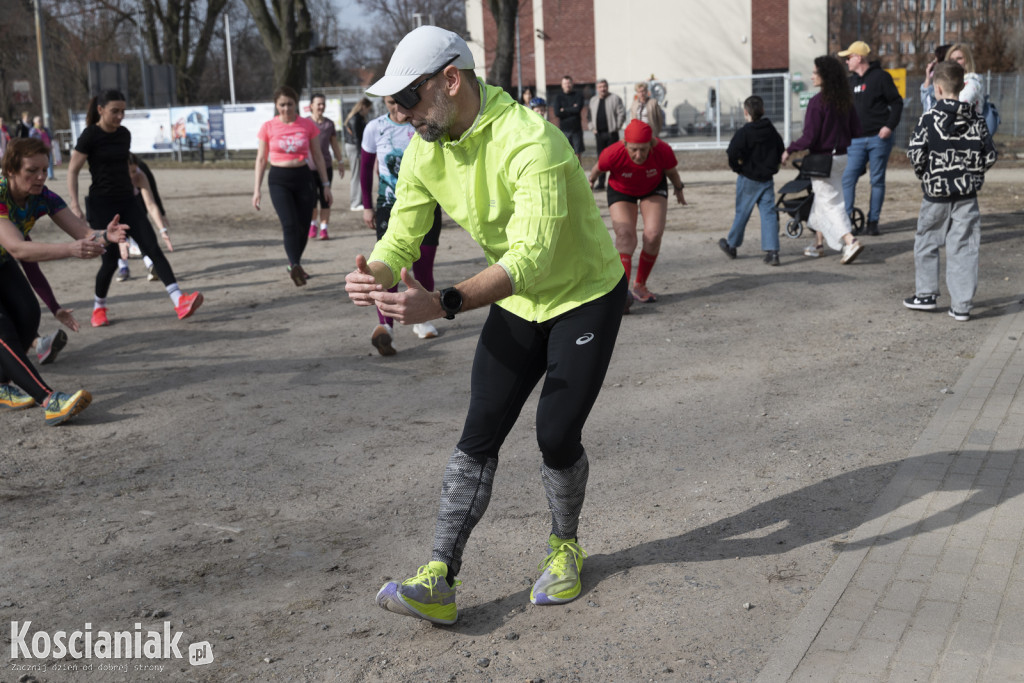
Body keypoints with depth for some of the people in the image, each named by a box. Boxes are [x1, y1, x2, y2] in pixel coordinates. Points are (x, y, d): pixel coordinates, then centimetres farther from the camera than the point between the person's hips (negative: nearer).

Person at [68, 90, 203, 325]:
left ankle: (180, 301, -19)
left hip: (127, 202, 5)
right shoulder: (90, 136, -9)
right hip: (101, 204, -5)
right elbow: (73, 170, -7)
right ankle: (99, 308, 20)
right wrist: (74, 204, -14)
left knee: (153, 248, -10)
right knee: (111, 259, -5)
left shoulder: (124, 134, 8)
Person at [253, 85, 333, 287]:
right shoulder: (268, 127, -1)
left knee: (303, 226, 5)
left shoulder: (308, 125, 1)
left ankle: (294, 265, 26)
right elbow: (261, 159, 5)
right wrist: (257, 189, 3)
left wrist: (326, 185, 7)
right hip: (279, 180, -2)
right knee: (290, 224, -17)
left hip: (303, 178, 2)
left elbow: (317, 156, 9)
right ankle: (295, 267, -24)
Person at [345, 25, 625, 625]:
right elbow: (403, 235, -6)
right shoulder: (425, 150, -8)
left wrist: (442, 304, -52)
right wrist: (375, 273, -31)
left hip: (586, 294, -6)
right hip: (517, 304, 6)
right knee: (479, 435, -2)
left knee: (557, 436, -5)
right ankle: (440, 582, 0)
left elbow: (532, 256, -40)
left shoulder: (529, 141, -32)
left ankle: (565, 549, 24)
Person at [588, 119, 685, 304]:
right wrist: (591, 181, 9)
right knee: (625, 236, -19)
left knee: (654, 235, -14)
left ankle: (640, 285, 5)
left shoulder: (663, 151, -32)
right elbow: (598, 168, -11)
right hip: (621, 191, -1)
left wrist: (678, 188, 10)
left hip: (653, 189, 1)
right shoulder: (613, 154, -36)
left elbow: (671, 172, -8)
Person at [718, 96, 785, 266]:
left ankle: (731, 245, 26)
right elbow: (781, 151, 14)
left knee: (742, 213, 9)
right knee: (769, 213, 2)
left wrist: (737, 168, -6)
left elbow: (732, 154, -24)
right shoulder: (772, 131, 5)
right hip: (767, 180, 4)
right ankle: (772, 251, -7)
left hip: (748, 179, -4)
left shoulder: (744, 132, -15)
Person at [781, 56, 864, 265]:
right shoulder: (846, 101, 3)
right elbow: (856, 131, 8)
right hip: (841, 157, 8)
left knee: (830, 203, -3)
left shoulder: (817, 102, -19)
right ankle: (818, 243, 29)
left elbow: (809, 138, -20)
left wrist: (789, 150, -6)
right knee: (822, 198, 21)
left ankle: (851, 241, -17)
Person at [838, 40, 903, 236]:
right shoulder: (851, 81, 15)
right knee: (847, 178, -5)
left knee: (877, 181, 2)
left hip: (879, 139, -5)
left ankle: (873, 221, 8)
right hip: (857, 140, 5)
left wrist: (889, 126, -15)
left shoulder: (880, 77, -3)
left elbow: (897, 103, -4)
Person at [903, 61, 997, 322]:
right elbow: (990, 155, 2)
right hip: (967, 195, 3)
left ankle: (926, 294, 21)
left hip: (935, 193, -3)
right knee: (964, 248, 4)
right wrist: (973, 175, 15)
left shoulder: (930, 118, -9)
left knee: (926, 243, 15)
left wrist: (924, 174, 4)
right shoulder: (976, 119, 2)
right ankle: (962, 305, 3)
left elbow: (915, 153, -13)